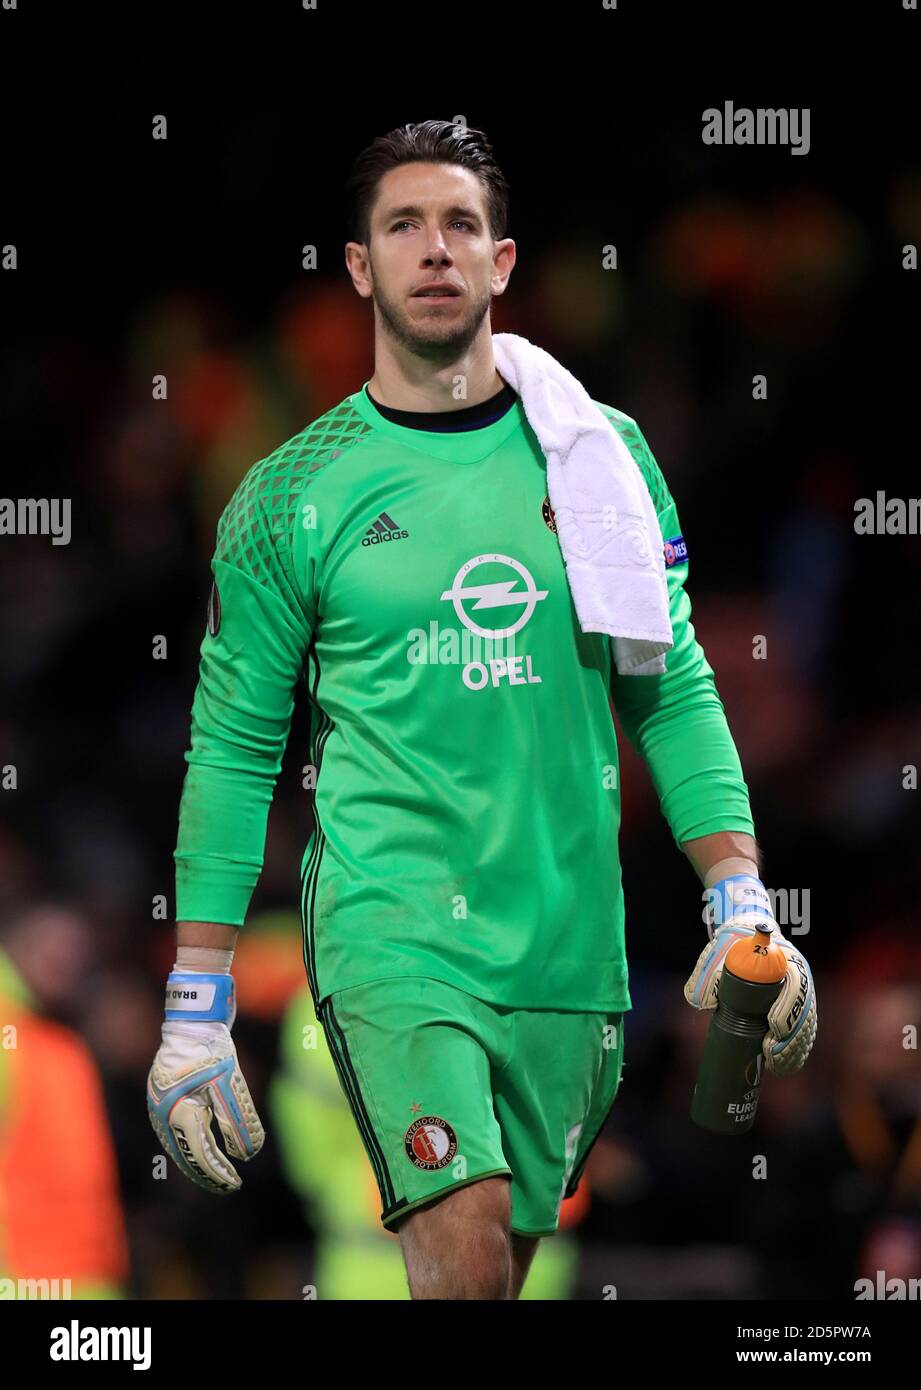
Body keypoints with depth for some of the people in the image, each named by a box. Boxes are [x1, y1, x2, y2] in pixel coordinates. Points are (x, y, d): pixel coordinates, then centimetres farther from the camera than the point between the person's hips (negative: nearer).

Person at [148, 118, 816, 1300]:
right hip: (389, 924, -3)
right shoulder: (293, 496, 2)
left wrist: (743, 909, 3)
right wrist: (196, 1014, 2)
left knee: (505, 1264, 6)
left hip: (569, 940, 3)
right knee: (466, 1260, -22)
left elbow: (673, 695, 13)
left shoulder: (598, 455, 9)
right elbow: (232, 752, 5)